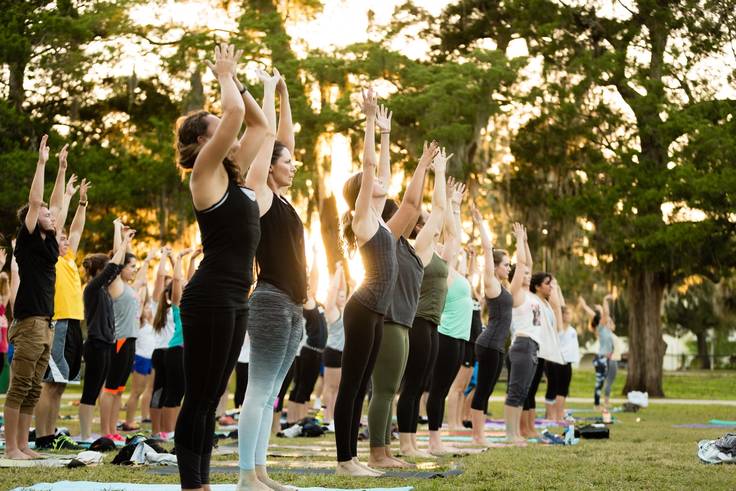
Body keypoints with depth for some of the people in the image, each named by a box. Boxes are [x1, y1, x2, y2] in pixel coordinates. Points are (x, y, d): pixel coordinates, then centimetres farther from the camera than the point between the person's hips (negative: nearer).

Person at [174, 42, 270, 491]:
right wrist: (225, 75, -1)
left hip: (234, 299, 9)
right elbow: (236, 111, -18)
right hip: (211, 298, -9)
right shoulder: (206, 172, -7)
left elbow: (259, 123, 25)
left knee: (211, 399, 11)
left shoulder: (234, 173, 16)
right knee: (198, 400, -5)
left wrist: (235, 78, 19)